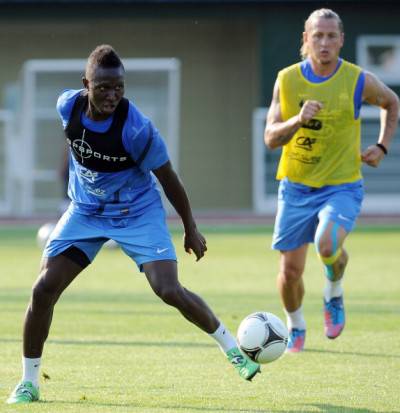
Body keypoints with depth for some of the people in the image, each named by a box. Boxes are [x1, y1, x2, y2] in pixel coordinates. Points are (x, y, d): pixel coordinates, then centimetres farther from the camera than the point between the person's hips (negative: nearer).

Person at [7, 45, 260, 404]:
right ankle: (28, 382, 7)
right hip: (85, 213, 4)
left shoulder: (136, 128, -27)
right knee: (43, 290, -8)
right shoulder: (68, 106, -14)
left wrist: (191, 229, -5)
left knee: (170, 291, -18)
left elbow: (168, 179, -14)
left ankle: (233, 349, 3)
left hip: (138, 213, -4)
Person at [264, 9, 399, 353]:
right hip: (296, 187, 2)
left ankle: (334, 296, 3)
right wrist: (298, 121, -26)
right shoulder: (287, 80, -4)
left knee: (327, 244, -31)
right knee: (290, 271, 3)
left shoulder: (358, 81, -8)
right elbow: (271, 138, -7)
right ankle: (296, 328, 34)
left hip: (342, 186, -2)